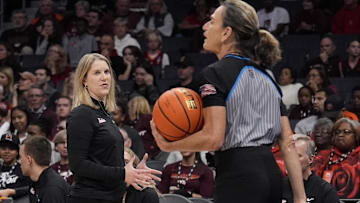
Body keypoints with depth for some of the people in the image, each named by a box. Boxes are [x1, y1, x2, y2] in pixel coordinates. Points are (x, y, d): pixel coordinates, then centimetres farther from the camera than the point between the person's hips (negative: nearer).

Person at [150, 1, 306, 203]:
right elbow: (288, 144, 13)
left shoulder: (215, 74, -5)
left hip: (238, 179, -8)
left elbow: (213, 138, -16)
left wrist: (169, 146, -1)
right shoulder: (266, 78, 18)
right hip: (272, 175, 8)